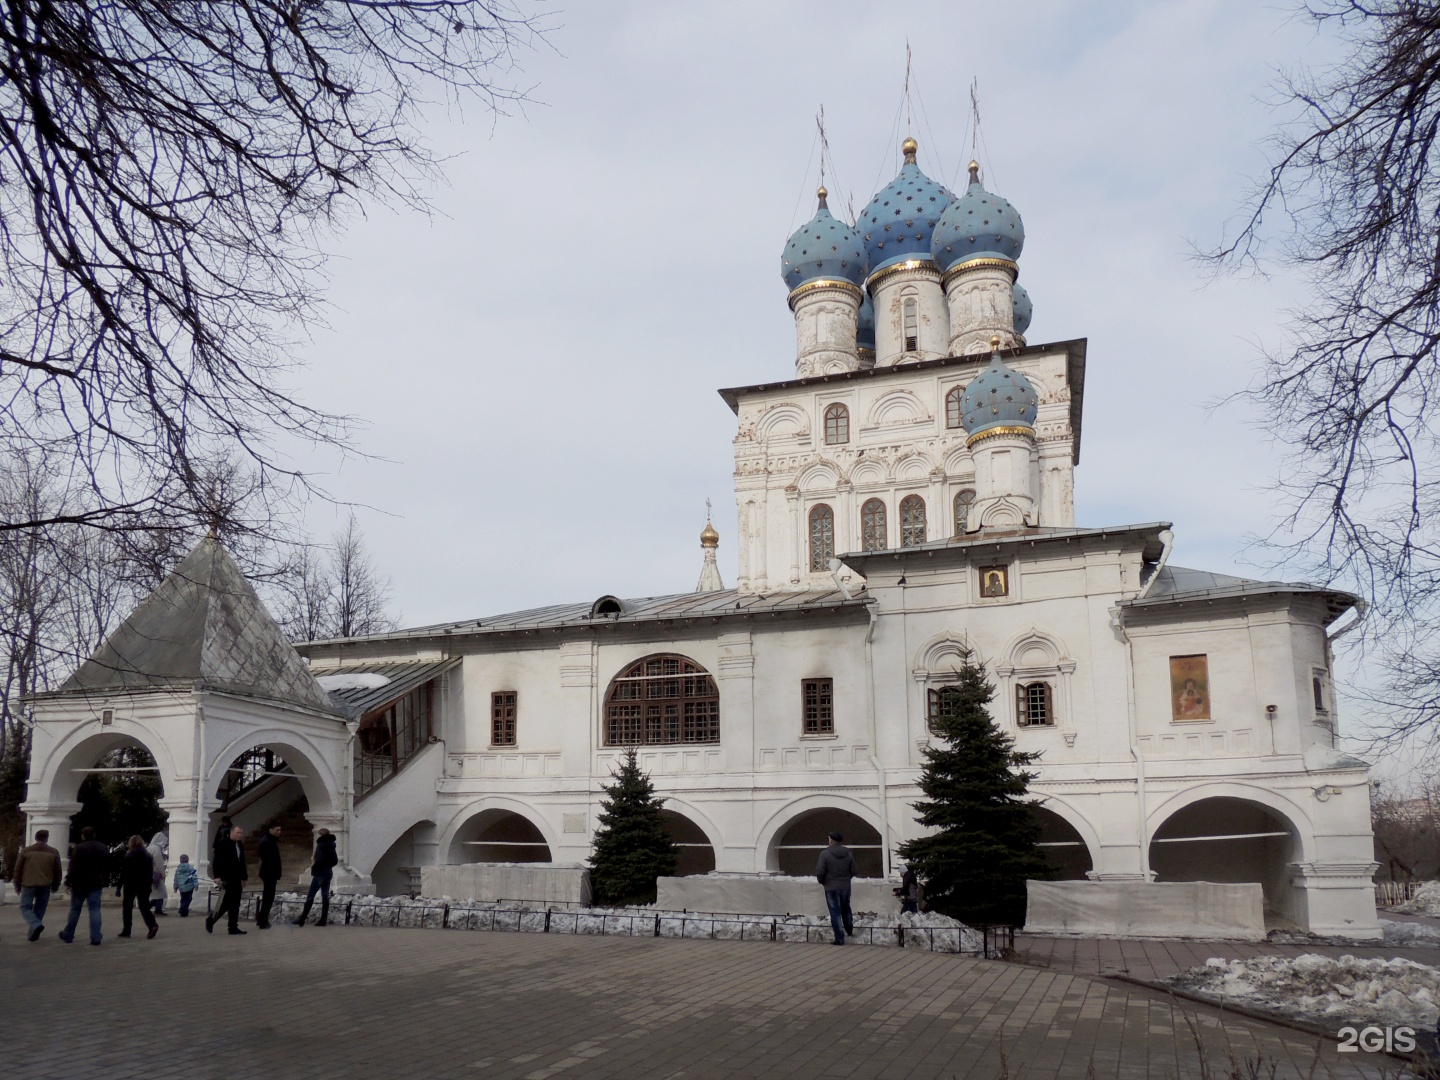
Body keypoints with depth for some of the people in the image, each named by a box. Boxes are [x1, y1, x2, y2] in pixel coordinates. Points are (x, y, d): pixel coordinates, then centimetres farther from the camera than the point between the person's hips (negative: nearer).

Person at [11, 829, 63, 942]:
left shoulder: (26, 851, 1)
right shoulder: (54, 852, 4)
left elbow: (18, 869, 4)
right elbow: (57, 871, 8)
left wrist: (18, 885, 16)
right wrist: (55, 886, 19)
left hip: (28, 884, -2)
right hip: (45, 885, 2)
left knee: (25, 907, 7)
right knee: (39, 909, 13)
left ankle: (36, 925, -17)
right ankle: (33, 934, 12)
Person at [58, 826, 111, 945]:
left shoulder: (79, 848, -9)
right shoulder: (104, 849, 10)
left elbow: (73, 867, -14)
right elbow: (107, 868, 14)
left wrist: (68, 882, -8)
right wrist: (104, 882, 18)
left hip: (80, 883, -4)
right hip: (96, 883, 4)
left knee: (75, 909, 10)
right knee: (95, 909, 1)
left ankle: (68, 935, 22)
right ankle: (95, 938, -6)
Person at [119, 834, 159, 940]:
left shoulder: (128, 856, -7)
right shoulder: (148, 856, 6)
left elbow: (123, 873, -9)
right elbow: (151, 872, 8)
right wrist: (149, 884, 14)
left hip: (130, 885, -3)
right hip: (144, 885, 4)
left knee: (127, 907, 10)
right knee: (144, 906, 4)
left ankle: (126, 931, 13)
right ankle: (153, 925, -18)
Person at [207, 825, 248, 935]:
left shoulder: (240, 845, 13)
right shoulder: (223, 845, -8)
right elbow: (217, 862, -11)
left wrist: (244, 877, 16)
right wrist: (218, 877, -16)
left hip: (236, 879, 7)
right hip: (226, 879, -7)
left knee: (235, 904, 6)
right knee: (226, 902, -9)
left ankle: (233, 927, 9)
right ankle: (211, 920, 12)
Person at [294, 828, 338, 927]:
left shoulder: (321, 845, -13)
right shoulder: (331, 845, 12)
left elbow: (319, 859, -22)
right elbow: (335, 861, 15)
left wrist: (314, 868, -7)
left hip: (320, 873, -8)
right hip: (328, 873, 8)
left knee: (310, 896, -3)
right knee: (325, 896, 7)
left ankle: (302, 919, -2)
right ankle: (323, 919, 5)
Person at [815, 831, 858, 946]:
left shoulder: (825, 854, -14)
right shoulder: (848, 853, 0)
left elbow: (819, 872, -17)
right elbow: (855, 871, 1)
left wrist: (822, 882, 3)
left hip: (831, 887, -4)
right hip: (845, 887, 4)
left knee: (835, 912, 2)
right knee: (846, 909, 25)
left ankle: (840, 938, 3)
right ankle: (850, 930, 38)